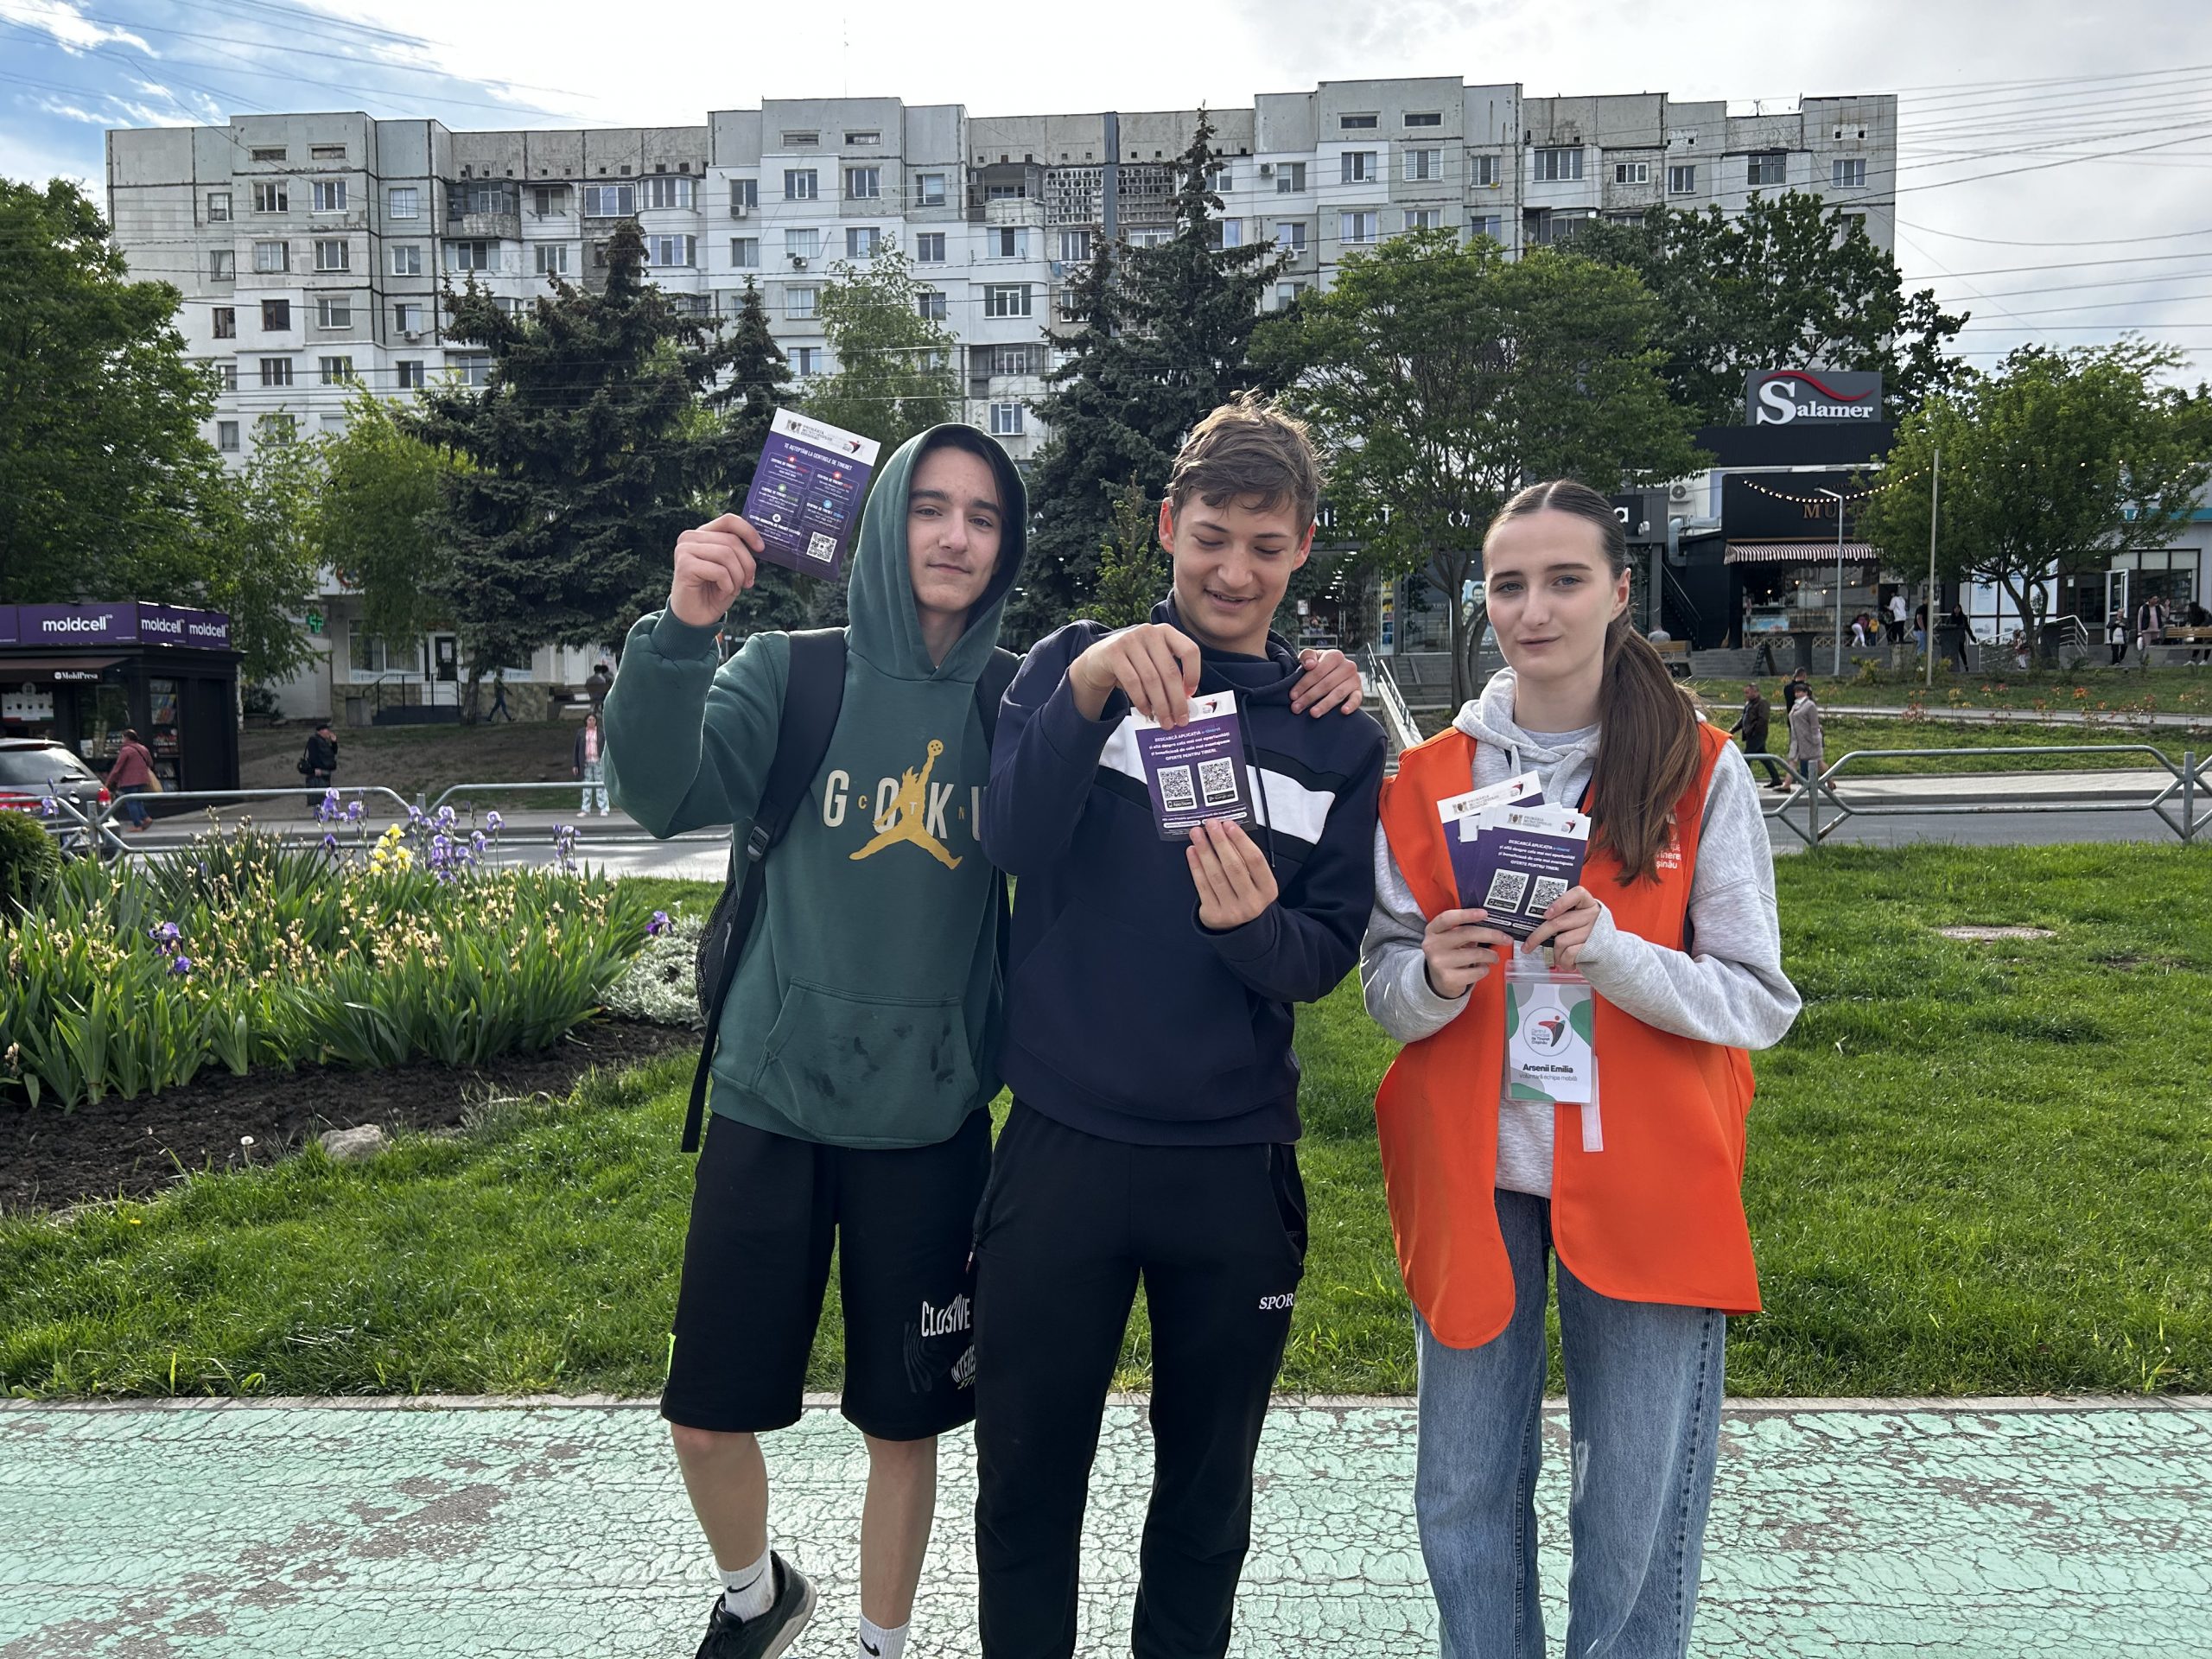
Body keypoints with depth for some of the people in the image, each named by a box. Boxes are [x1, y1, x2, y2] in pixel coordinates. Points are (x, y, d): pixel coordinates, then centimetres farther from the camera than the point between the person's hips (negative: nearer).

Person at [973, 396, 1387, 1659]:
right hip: (1063, 1142, -1)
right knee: (1027, 1483, 14)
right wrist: (1088, 689, -31)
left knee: (1208, 1494, 18)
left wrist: (1256, 925, -23)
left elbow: (1327, 961, -1)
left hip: (1237, 1165, 1)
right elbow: (1011, 841, -16)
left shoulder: (1339, 738, 2)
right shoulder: (1077, 662, -1)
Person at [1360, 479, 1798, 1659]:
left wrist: (1612, 953, -22)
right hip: (1471, 1175, 2)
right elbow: (1383, 989, 7)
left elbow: (1760, 1001, -5)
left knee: (1633, 1519, 6)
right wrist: (1432, 978, -16)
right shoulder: (1426, 778, 3)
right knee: (1464, 1501, 11)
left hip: (1641, 1183, -2)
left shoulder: (1702, 772, -3)